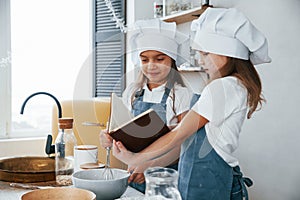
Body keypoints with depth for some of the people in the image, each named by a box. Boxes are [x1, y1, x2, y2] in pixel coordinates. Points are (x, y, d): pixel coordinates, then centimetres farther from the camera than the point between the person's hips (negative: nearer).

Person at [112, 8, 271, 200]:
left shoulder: (222, 87, -15)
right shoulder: (237, 86, 14)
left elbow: (181, 133, -14)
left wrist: (136, 159, -7)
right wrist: (151, 161, 11)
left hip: (207, 180, -9)